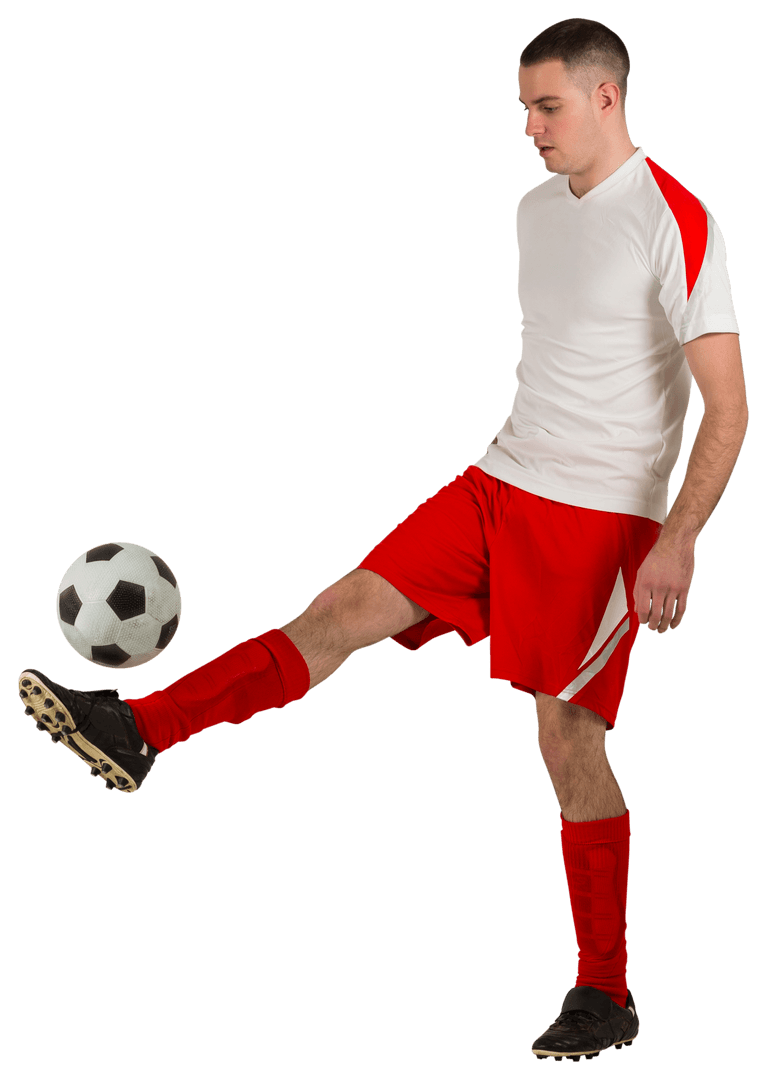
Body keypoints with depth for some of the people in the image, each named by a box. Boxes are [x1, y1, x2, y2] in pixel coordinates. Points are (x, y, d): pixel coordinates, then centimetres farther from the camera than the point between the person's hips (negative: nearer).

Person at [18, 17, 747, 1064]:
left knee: (570, 745, -5)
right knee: (344, 608, -4)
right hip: (498, 486, 7)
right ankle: (137, 731, -8)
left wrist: (677, 540, -25)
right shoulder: (535, 209, 12)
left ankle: (606, 996, 7)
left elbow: (728, 407, -16)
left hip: (603, 520, -7)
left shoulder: (675, 222, -13)